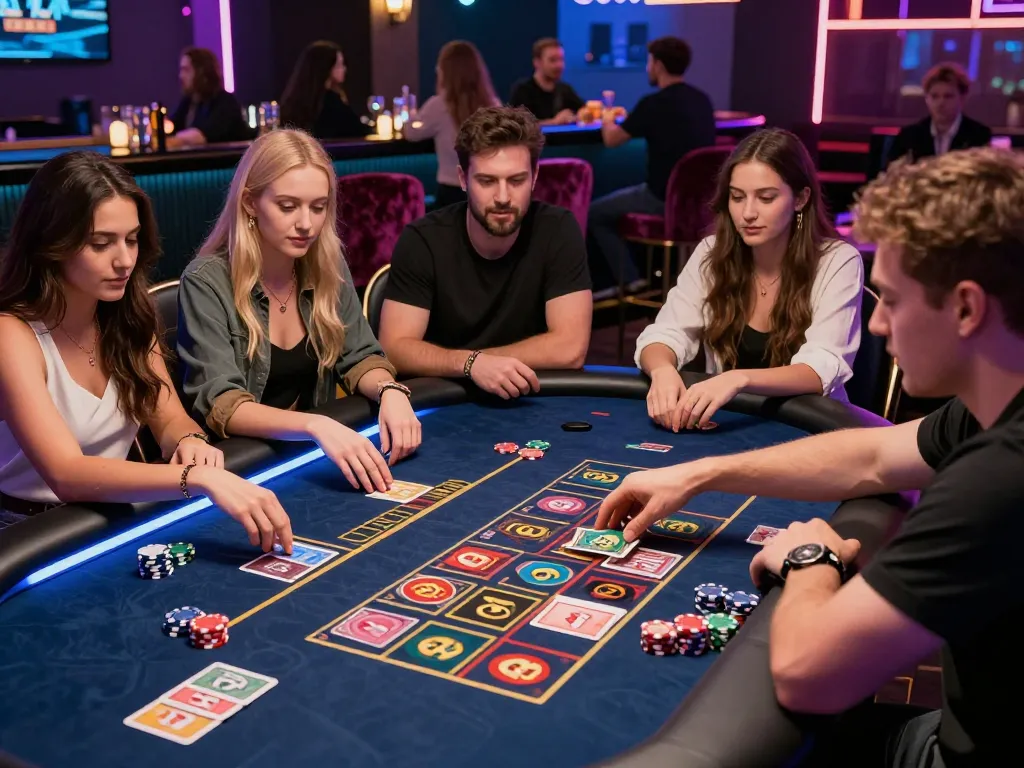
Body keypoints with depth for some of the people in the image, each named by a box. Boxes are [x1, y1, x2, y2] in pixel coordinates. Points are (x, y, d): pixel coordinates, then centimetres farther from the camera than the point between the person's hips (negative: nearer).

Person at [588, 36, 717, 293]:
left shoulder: (654, 103, -14)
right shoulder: (702, 99, 8)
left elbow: (611, 139, -4)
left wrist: (608, 120, 19)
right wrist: (630, 119, 32)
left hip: (666, 199, -8)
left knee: (595, 213, 10)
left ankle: (631, 282, 4)